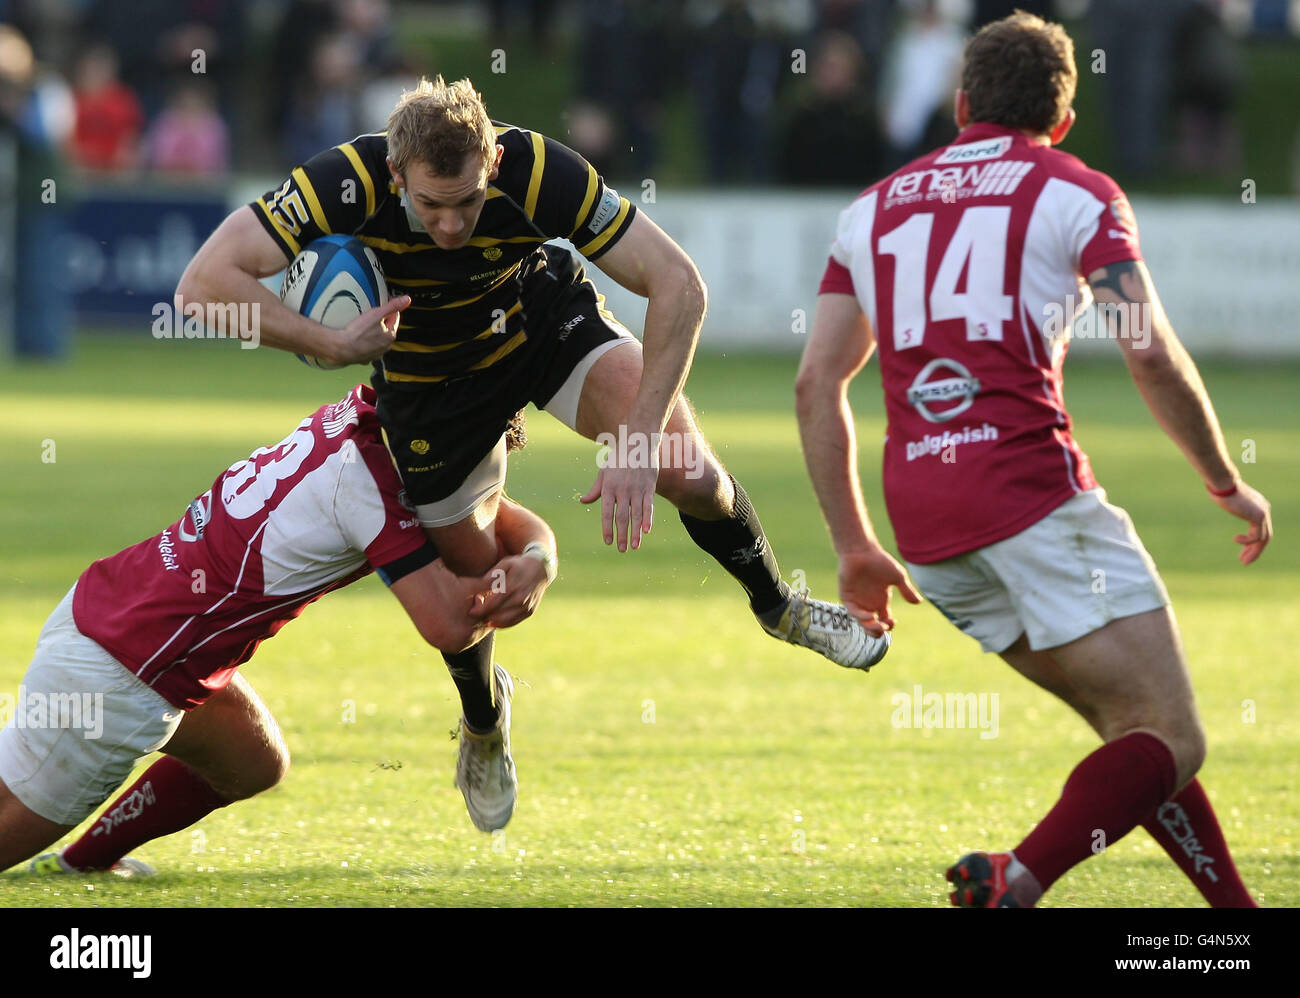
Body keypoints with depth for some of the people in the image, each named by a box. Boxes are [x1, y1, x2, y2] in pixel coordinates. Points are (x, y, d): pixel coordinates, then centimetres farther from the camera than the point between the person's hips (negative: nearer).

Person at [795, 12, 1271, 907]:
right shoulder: (1076, 194, 6)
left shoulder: (874, 209, 21)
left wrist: (855, 547, 22)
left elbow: (817, 385, 17)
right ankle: (1017, 882, -30)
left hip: (924, 522, 6)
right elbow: (1153, 356, -5)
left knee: (1132, 728, 17)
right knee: (1169, 743, -6)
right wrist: (1230, 486, 8)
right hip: (1031, 488, -6)